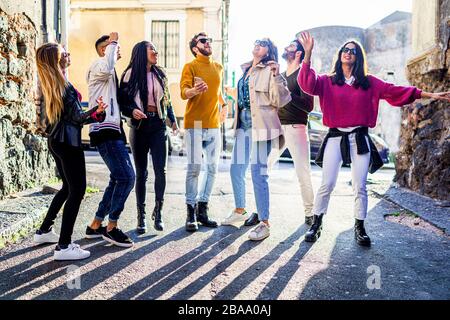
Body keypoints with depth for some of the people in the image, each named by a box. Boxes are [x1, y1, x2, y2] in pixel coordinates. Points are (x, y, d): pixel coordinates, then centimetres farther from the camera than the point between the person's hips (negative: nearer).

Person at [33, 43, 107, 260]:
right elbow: (77, 118, -14)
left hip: (55, 140, 10)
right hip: (68, 141, -10)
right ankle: (64, 246, -5)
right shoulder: (63, 86, -17)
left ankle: (44, 230, 30)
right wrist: (96, 112, -24)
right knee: (77, 190, -6)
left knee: (68, 187, 21)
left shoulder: (47, 84, 11)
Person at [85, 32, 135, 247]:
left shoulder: (110, 73, 26)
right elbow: (106, 68, -29)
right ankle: (112, 228, -4)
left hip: (113, 131, 10)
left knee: (118, 179, 13)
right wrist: (112, 42, -15)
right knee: (126, 177, -14)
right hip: (105, 130, -10)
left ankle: (95, 225, 20)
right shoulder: (97, 65, -3)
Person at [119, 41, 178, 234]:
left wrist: (173, 120, 11)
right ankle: (141, 216, 12)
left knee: (160, 170, -6)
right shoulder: (131, 74, 1)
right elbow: (122, 102, -1)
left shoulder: (160, 74, 13)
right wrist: (132, 111, -20)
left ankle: (158, 212, 10)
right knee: (141, 172, 3)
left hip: (158, 126, 3)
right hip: (139, 126, -2)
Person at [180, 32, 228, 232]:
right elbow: (184, 92, -17)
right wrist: (194, 90, -37)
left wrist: (224, 104, 22)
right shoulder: (190, 67, -2)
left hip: (214, 125, 6)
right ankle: (191, 213, 2)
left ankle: (203, 210, 16)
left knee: (213, 168, 6)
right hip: (195, 124, -6)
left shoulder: (218, 67, 16)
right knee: (194, 168, -7)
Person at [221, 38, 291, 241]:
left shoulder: (270, 70, -4)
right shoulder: (246, 70, 17)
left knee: (258, 173, -10)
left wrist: (277, 77, -21)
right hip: (243, 125, 8)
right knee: (236, 169, 14)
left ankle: (264, 223, -2)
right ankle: (240, 211, 33)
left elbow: (280, 101, -11)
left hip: (260, 126, -8)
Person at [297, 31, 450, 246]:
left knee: (360, 187, 3)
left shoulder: (368, 82, 9)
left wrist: (429, 95, 5)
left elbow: (395, 91, 8)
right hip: (336, 137, -1)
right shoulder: (328, 81, 4)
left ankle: (359, 228, 17)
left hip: (359, 138, 2)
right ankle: (316, 225, 11)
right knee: (327, 184, -3)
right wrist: (308, 54, -23)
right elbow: (308, 84, -13)